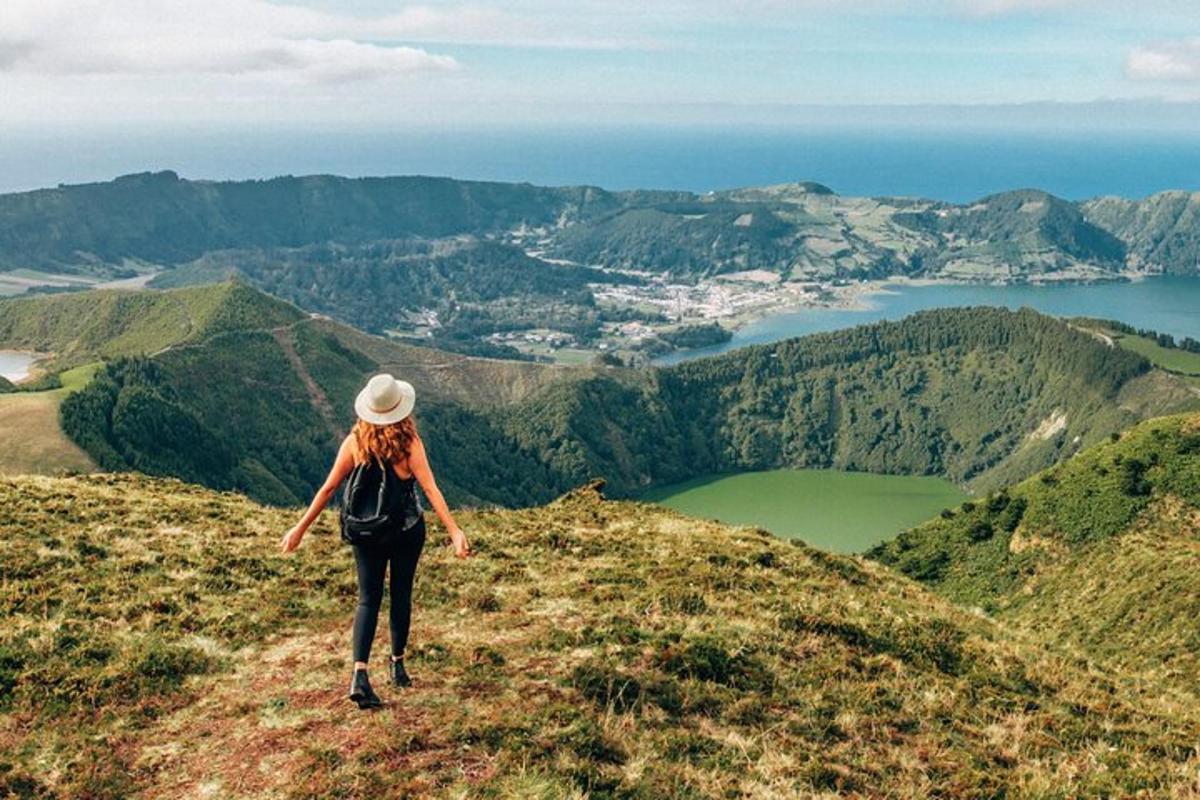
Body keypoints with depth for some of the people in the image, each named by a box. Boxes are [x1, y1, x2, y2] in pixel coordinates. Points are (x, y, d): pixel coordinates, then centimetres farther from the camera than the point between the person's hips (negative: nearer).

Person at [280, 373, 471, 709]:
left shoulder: (355, 442, -8)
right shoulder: (409, 443, -14)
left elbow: (328, 488, -6)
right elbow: (431, 489, -21)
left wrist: (300, 528, 1)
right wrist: (454, 531, -23)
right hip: (407, 530, -1)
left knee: (368, 599, 4)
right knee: (401, 595, 16)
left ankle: (359, 674, -13)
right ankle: (397, 665, 29)